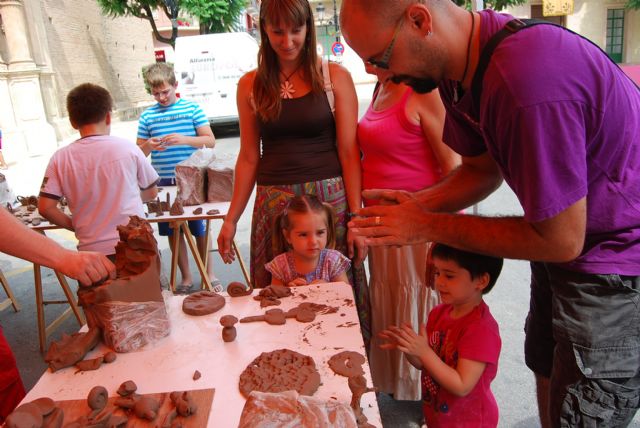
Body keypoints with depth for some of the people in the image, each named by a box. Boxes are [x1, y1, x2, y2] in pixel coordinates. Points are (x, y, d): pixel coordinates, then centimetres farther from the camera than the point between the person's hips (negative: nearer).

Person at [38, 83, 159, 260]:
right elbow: (151, 192, 5)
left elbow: (45, 207, -6)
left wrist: (76, 225, 10)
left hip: (93, 251, 1)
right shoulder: (127, 147, -5)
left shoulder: (60, 158, -4)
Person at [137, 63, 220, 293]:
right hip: (163, 183, 3)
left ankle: (209, 274, 20)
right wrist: (149, 146, -12)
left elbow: (210, 141, -3)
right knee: (173, 231, 9)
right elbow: (139, 151, 11)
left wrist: (184, 139, -18)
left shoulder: (192, 108, 1)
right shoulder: (147, 115, 7)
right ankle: (186, 277, 23)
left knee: (201, 229, 3)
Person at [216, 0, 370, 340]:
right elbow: (248, 157, 9)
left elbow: (349, 152, -2)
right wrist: (231, 219, 7)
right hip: (274, 203, 2)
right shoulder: (251, 85, 6)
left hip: (330, 199, -1)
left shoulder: (335, 77, 0)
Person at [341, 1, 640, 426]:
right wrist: (417, 203, -10)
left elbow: (561, 240, -27)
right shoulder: (457, 70, -6)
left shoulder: (529, 81, -35)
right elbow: (483, 169, 7)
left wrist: (429, 225, -20)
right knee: (547, 373, 23)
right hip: (562, 237, 8)